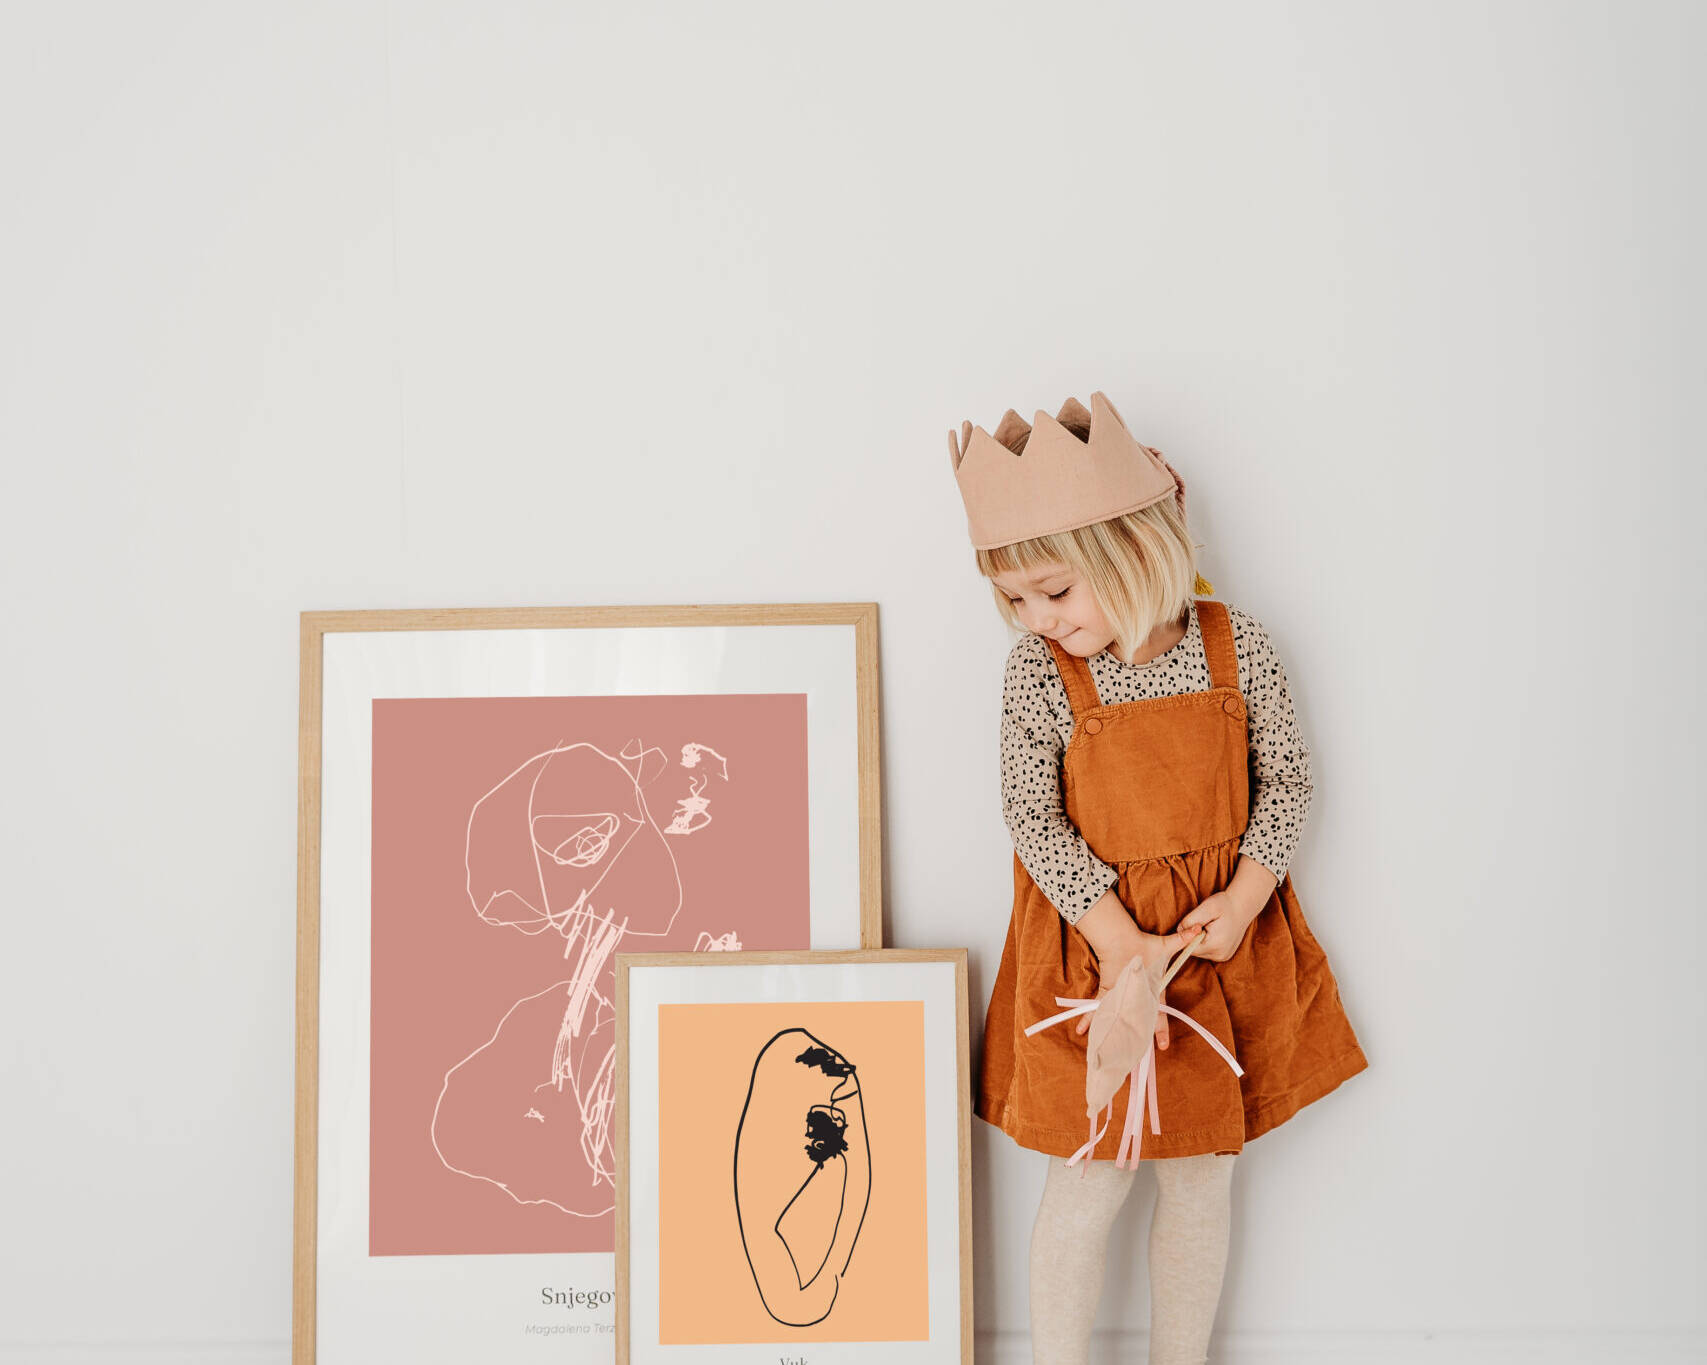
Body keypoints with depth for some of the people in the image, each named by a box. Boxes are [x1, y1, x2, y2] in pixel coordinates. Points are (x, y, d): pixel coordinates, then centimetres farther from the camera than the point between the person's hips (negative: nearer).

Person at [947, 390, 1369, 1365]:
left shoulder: (1237, 645, -8)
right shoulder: (1038, 671, -12)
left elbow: (1288, 779, -1)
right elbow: (1033, 818, -13)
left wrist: (1242, 900, -13)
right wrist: (1119, 942, -20)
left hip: (1226, 934, 2)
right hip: (1093, 940, -2)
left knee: (1204, 1172, 14)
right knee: (1092, 1177, 5)